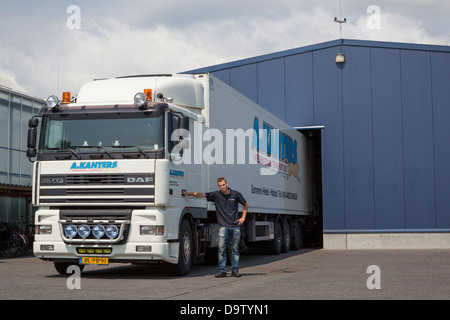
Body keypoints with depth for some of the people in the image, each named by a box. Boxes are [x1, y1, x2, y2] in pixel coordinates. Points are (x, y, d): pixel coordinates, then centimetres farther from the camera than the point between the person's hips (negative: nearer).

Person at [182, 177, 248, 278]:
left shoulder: (236, 194, 2)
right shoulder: (216, 195, 0)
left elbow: (245, 204, 15)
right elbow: (201, 195, -6)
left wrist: (243, 217, 8)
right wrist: (187, 193, -14)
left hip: (235, 226, 0)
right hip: (223, 226, 0)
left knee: (235, 249, 4)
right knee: (221, 248, -6)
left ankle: (235, 270, 11)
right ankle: (222, 271, 0)